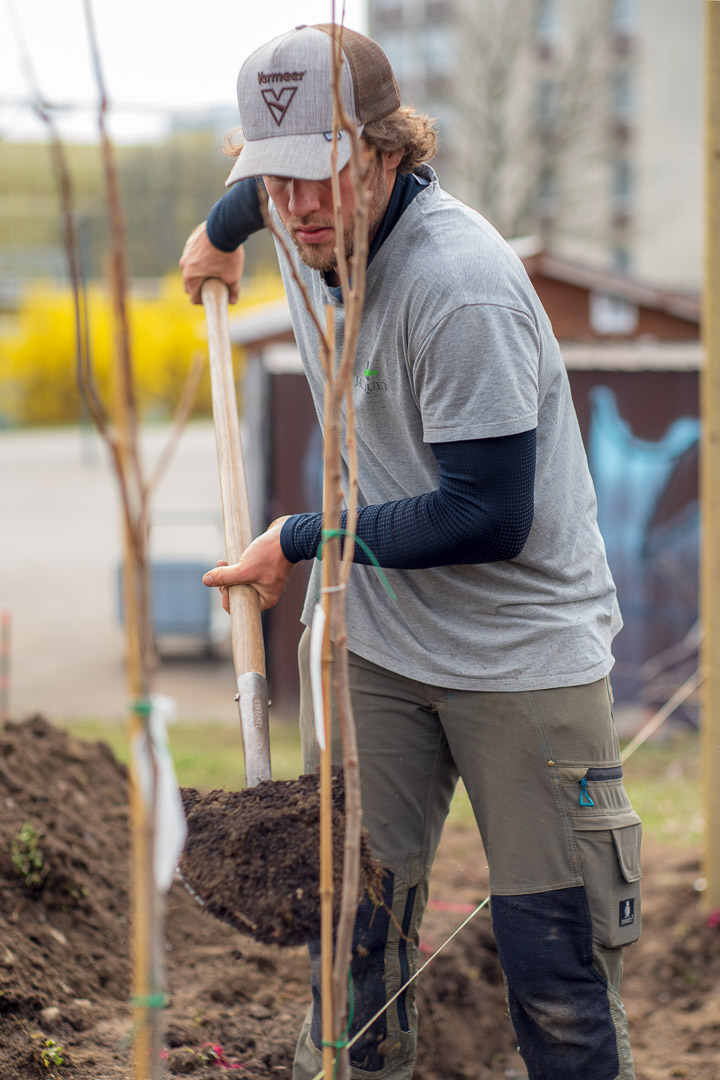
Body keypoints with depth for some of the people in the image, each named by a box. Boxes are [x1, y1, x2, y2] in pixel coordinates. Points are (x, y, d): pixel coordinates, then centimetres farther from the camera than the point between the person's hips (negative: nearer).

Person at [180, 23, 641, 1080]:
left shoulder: (463, 288, -26)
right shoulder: (313, 228, -2)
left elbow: (490, 518, -24)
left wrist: (301, 542, -16)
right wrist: (224, 226, 42)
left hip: (523, 648, -6)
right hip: (374, 643, 6)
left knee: (556, 977, -4)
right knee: (351, 928, 3)